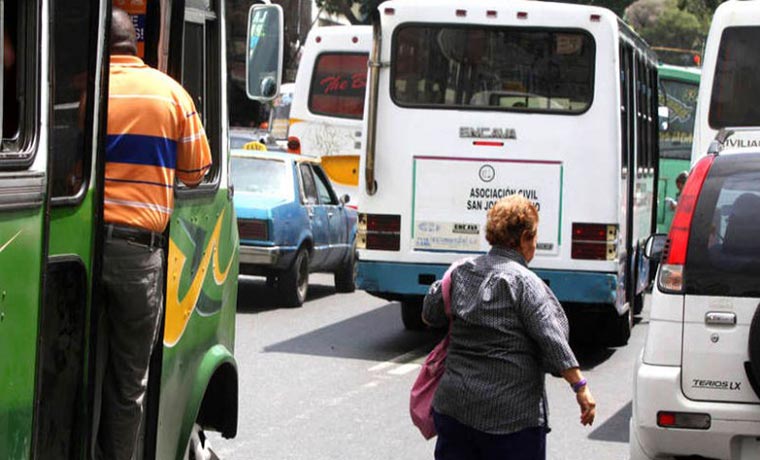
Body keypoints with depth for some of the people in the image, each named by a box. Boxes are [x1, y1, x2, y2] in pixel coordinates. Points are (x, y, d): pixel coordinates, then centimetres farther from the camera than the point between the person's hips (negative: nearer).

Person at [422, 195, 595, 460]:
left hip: (453, 405, 6)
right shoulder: (524, 282, -12)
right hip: (512, 413, -6)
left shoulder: (461, 272, 6)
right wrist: (580, 388, -13)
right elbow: (553, 341, -16)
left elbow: (430, 315, 17)